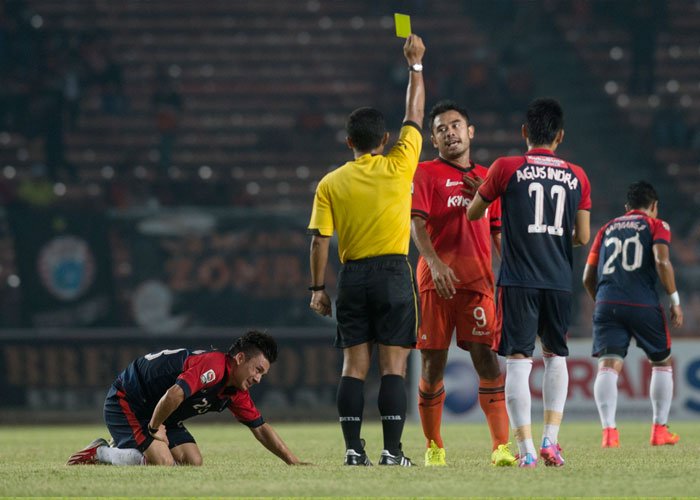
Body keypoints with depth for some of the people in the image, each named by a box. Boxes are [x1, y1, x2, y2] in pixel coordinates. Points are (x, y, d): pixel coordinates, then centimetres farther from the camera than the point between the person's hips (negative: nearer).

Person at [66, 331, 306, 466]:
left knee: (193, 462, -2)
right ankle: (101, 453, -5)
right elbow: (174, 394, -40)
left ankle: (122, 451, 12)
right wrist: (154, 429, -25)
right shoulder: (214, 366, -28)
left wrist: (294, 462, 5)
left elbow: (261, 429, 11)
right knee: (163, 463, -25)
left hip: (158, 412, 10)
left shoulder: (236, 393, 3)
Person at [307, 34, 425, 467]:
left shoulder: (331, 184, 1)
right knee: (394, 366, -3)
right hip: (394, 273, -2)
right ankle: (392, 451, -8)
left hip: (353, 276, 2)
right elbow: (415, 116, 8)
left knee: (354, 366, 4)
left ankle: (354, 449, -1)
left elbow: (320, 240, -1)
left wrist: (318, 288, 6)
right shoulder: (398, 167, -3)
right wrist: (416, 65, 17)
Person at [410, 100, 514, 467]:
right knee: (433, 364, 2)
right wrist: (434, 262, -23)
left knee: (488, 361, -9)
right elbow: (416, 223, -7)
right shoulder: (425, 173, 5)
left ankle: (501, 446, -15)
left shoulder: (487, 178, 17)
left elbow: (498, 232, 21)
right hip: (436, 281, -2)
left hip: (478, 281, 2)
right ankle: (433, 447, 14)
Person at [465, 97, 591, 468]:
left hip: (518, 281, -3)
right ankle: (551, 440, 11)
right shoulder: (577, 177, 5)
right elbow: (583, 236, 5)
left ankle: (526, 449, -11)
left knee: (518, 361, -3)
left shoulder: (506, 169, -2)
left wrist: (479, 194, 33)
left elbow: (474, 213, 11)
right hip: (560, 281, 3)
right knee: (556, 356, 19)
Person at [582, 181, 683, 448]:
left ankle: (609, 430, -23)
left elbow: (588, 278, 20)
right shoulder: (656, 226, 11)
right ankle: (660, 429, 15)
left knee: (608, 366, -6)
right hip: (643, 305, -2)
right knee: (662, 363, 16)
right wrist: (675, 300, -3)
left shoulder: (607, 229, 22)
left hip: (607, 305, 2)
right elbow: (661, 261, -8)